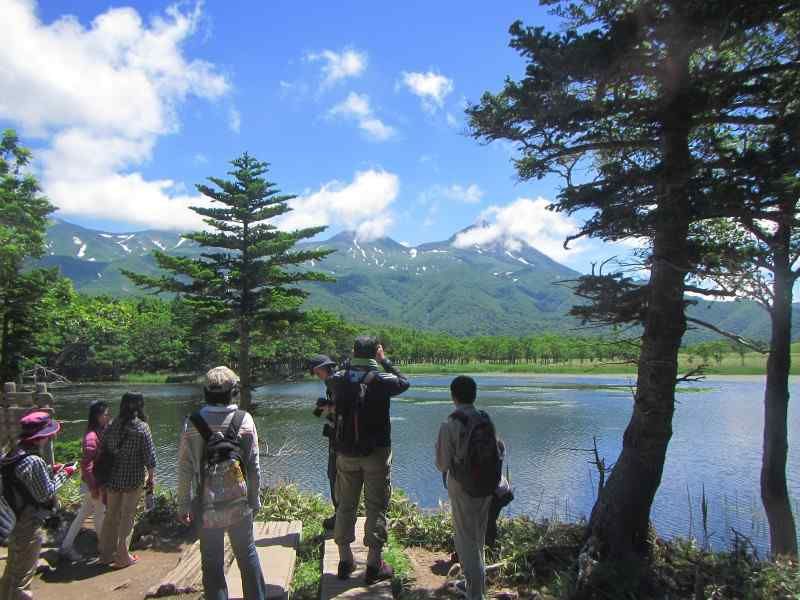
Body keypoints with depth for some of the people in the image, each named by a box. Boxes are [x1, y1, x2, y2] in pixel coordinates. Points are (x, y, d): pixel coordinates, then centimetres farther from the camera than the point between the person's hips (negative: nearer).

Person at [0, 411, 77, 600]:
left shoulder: (16, 454, -1)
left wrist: (51, 470, 5)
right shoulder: (34, 461, -28)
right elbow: (45, 494, -21)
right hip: (29, 525, -9)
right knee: (23, 574, 7)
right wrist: (63, 474, -10)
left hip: (15, 520, 9)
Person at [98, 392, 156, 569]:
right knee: (126, 518, 7)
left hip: (112, 478, 5)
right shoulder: (142, 427, -14)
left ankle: (106, 554, 29)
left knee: (111, 515, 17)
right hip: (133, 480, -4)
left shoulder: (112, 425, 0)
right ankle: (122, 557, 15)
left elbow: (103, 451, 6)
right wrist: (151, 477, 1)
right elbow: (149, 456, -12)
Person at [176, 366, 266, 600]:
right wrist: (254, 499, 7)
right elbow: (254, 466, -5)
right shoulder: (245, 420, -9)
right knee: (247, 554, 20)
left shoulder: (193, 423, -10)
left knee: (212, 564, 13)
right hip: (240, 504, 1)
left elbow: (185, 469, -8)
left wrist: (183, 505, 3)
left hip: (208, 508, -1)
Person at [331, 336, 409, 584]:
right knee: (376, 507, 6)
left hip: (346, 452, 4)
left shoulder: (338, 379, -4)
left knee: (345, 505, 14)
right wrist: (384, 360, 12)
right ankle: (374, 564, 11)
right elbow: (404, 382, 7)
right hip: (376, 452, -3)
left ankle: (345, 560, 24)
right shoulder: (382, 380, -14)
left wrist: (353, 360, 16)